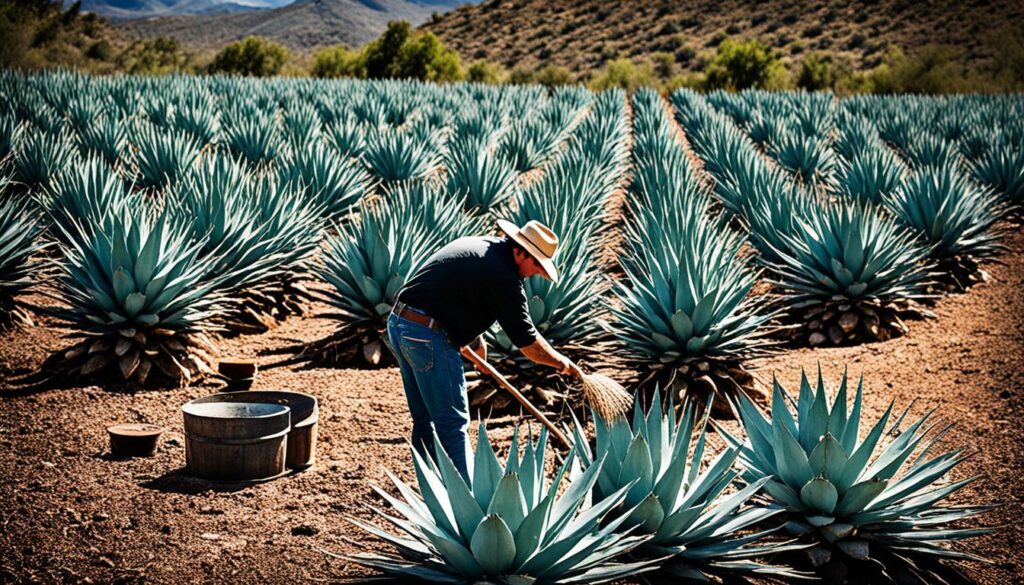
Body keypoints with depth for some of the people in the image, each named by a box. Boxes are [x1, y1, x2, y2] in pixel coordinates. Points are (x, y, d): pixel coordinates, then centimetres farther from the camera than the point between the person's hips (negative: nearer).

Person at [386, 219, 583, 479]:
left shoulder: (479, 244, 15)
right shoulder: (502, 275, -13)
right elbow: (527, 341, -9)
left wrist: (474, 338, 35)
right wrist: (562, 362, 4)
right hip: (429, 337, -10)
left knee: (425, 419, 17)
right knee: (452, 423, -2)